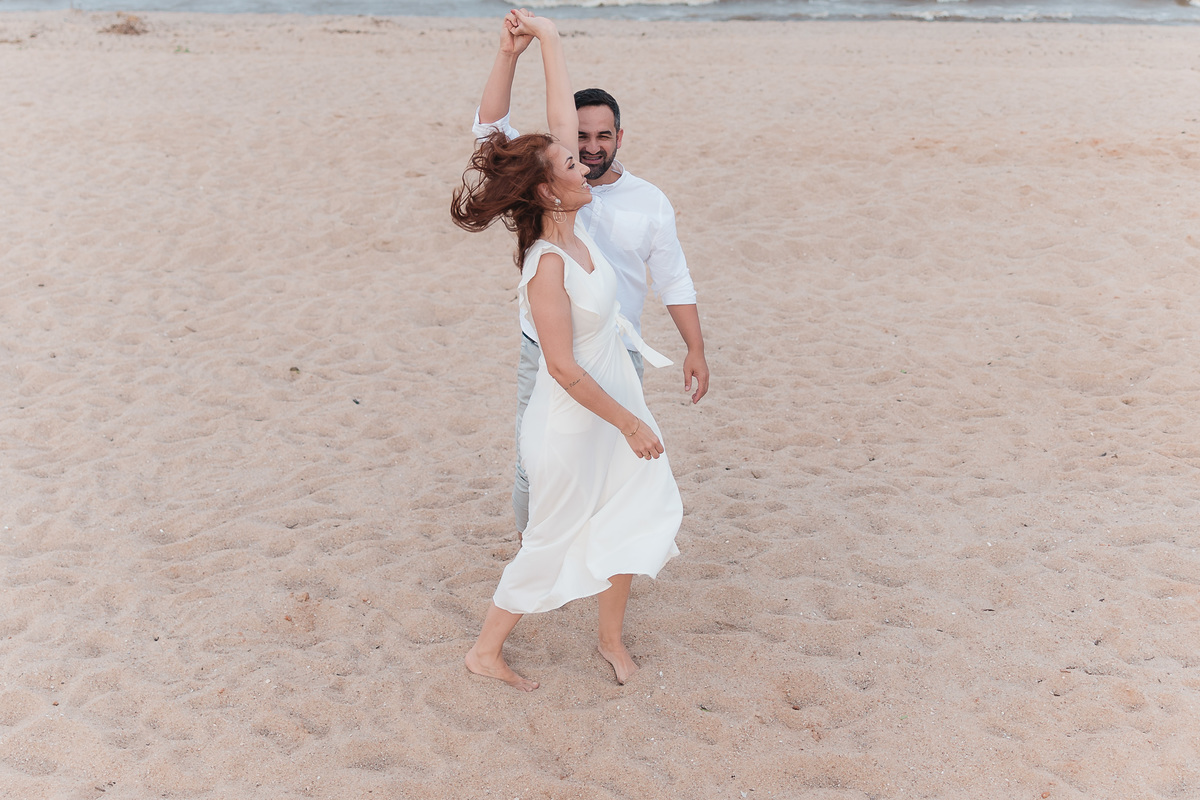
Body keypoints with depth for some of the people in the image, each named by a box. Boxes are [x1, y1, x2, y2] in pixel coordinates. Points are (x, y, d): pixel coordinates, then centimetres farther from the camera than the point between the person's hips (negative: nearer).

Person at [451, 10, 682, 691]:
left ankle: (613, 637, 37)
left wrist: (548, 37, 2)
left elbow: (562, 118, 1)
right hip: (573, 424, -8)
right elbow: (564, 368, -26)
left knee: (637, 512, 17)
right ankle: (487, 650, 29)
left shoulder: (571, 224, -6)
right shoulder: (547, 264, -28)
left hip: (614, 398, 8)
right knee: (554, 545, 9)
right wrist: (630, 424, -19)